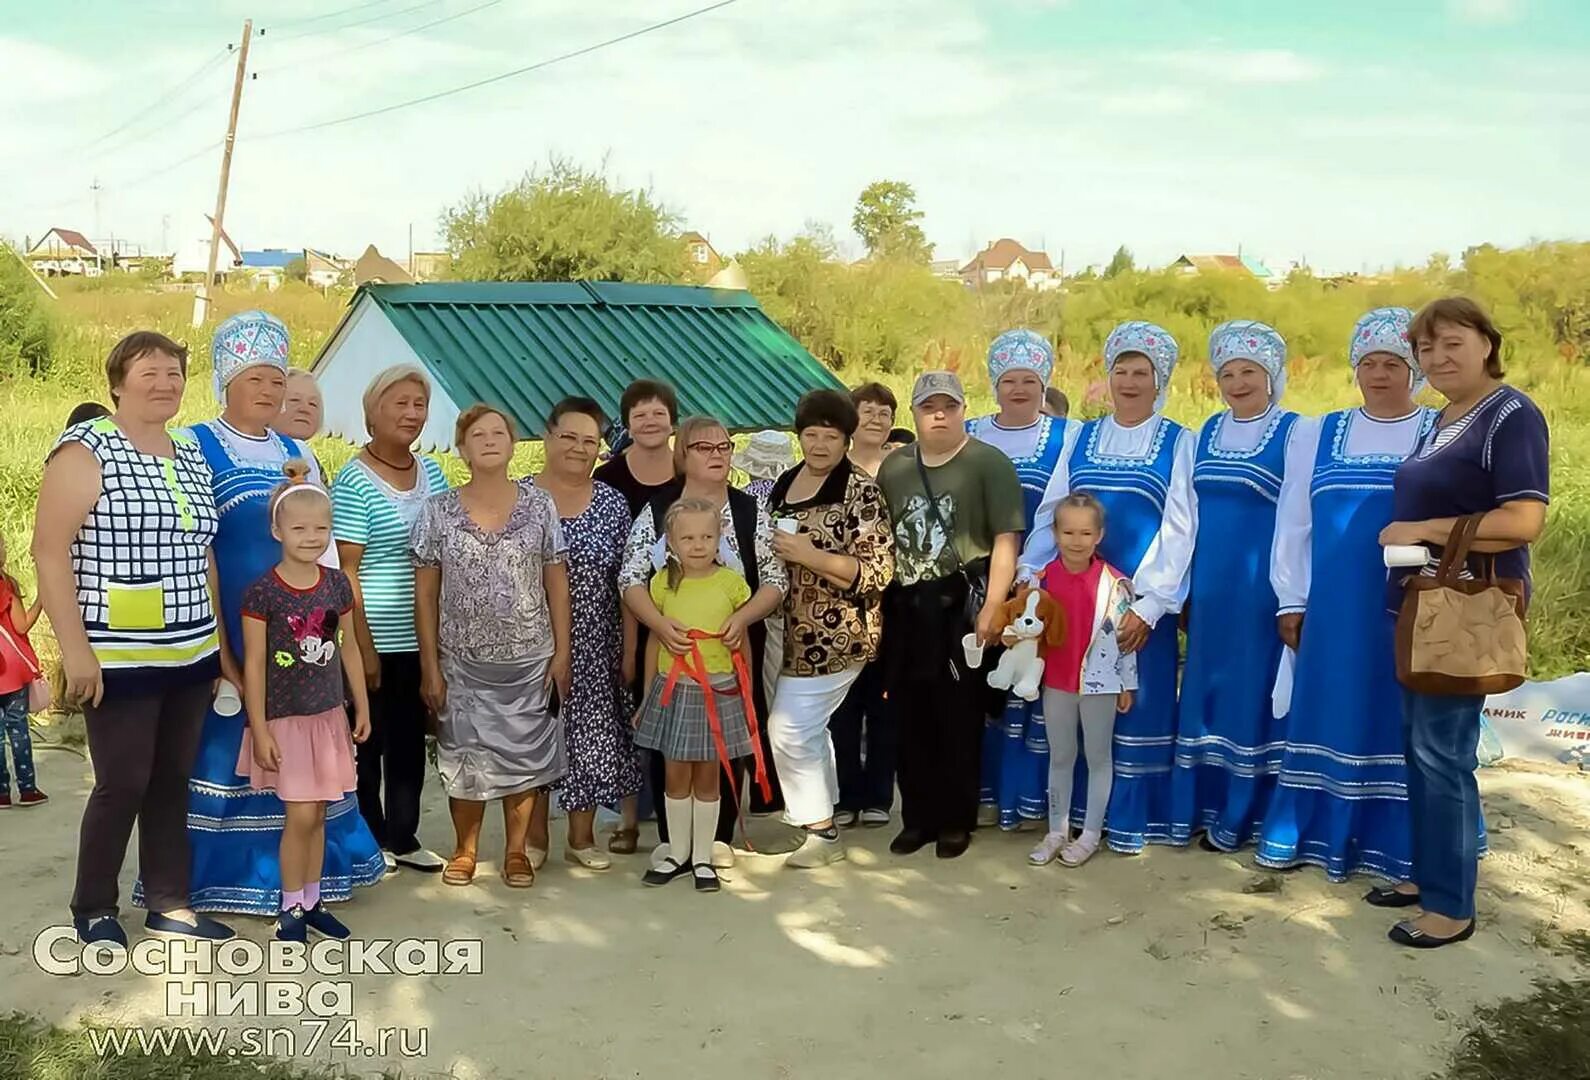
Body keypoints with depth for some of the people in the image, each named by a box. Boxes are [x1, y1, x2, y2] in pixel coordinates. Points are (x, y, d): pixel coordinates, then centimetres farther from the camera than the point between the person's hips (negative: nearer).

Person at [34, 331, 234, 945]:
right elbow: (49, 553, -13)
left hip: (190, 656, 6)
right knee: (123, 783, 0)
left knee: (172, 780, 12)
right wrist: (75, 650, -18)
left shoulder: (192, 456, 12)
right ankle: (92, 909, 19)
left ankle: (169, 903, 23)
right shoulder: (86, 450, -9)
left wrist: (219, 643, 16)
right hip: (118, 659, -6)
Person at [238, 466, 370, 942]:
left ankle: (312, 901, 24)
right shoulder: (262, 592, -13)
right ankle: (291, 908, 12)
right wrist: (260, 730, -12)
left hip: (328, 715, 4)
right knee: (301, 815, -4)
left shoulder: (337, 585, 1)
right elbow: (254, 664, -11)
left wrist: (362, 707, 11)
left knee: (318, 814, 11)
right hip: (284, 718, -4)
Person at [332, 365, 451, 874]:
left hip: (423, 639, 6)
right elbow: (346, 572, -12)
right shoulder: (354, 482, -10)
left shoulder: (432, 473, 9)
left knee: (411, 740, 14)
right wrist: (364, 646, -15)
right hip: (377, 640, -6)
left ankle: (404, 838, 25)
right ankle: (372, 842, 20)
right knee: (370, 741, 7)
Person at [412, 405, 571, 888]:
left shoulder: (539, 505, -1)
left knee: (524, 754, 7)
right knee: (464, 755, 8)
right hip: (462, 662, 0)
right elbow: (425, 594, -1)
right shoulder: (438, 510, -3)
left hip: (529, 659, 0)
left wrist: (562, 651, -1)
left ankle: (517, 851, 23)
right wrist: (430, 666, -3)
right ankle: (465, 851, 26)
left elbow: (556, 582, 3)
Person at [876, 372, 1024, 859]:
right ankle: (918, 817, 22)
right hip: (905, 609, 5)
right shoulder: (893, 467, 13)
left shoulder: (988, 463, -4)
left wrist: (992, 607, -16)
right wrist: (876, 602, 12)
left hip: (961, 606, -4)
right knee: (911, 719, 9)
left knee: (959, 719, 3)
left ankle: (956, 820, 16)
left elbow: (1005, 540, -9)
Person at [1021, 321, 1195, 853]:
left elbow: (1179, 528, -7)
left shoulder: (1177, 442, 1)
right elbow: (1050, 512, 8)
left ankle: (1130, 819, 11)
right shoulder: (1080, 438, 11)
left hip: (1141, 599, -3)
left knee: (1139, 705, 2)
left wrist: (1150, 605, -15)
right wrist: (1028, 579, -5)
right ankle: (1080, 810, 18)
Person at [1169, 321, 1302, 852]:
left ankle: (1242, 815, 12)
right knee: (1207, 685, 11)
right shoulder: (1208, 431, 11)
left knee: (1252, 689, 2)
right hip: (1209, 583, 5)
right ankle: (1204, 805, 21)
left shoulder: (1292, 432, -5)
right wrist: (1185, 583, 10)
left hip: (1259, 583, -5)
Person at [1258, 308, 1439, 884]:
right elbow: (1293, 523, 10)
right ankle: (1316, 835, 21)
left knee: (1400, 723, 3)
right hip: (1333, 607, 2)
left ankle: (1397, 851, 13)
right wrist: (1290, 600, 6)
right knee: (1329, 718, 9)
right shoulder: (1316, 434, 9)